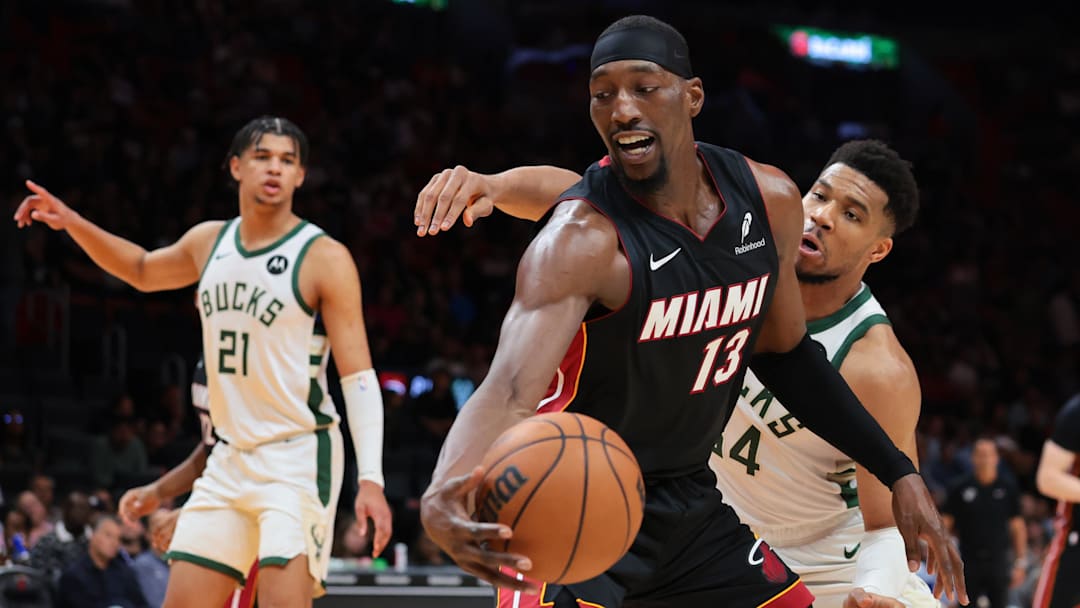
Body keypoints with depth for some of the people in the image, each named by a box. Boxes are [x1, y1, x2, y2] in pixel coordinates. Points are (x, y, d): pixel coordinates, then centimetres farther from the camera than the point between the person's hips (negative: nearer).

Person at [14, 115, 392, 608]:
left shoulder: (324, 258, -11)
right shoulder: (210, 242, 8)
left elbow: (358, 377, -14)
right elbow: (143, 271, 31)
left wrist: (371, 477, -24)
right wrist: (72, 223, 17)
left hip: (299, 457, -6)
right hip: (230, 457, 7)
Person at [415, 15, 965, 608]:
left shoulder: (770, 202, -5)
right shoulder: (583, 240, -26)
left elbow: (783, 352, 12)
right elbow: (509, 391, -39)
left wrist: (899, 473, 10)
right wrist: (444, 497, -61)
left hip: (687, 499, 7)